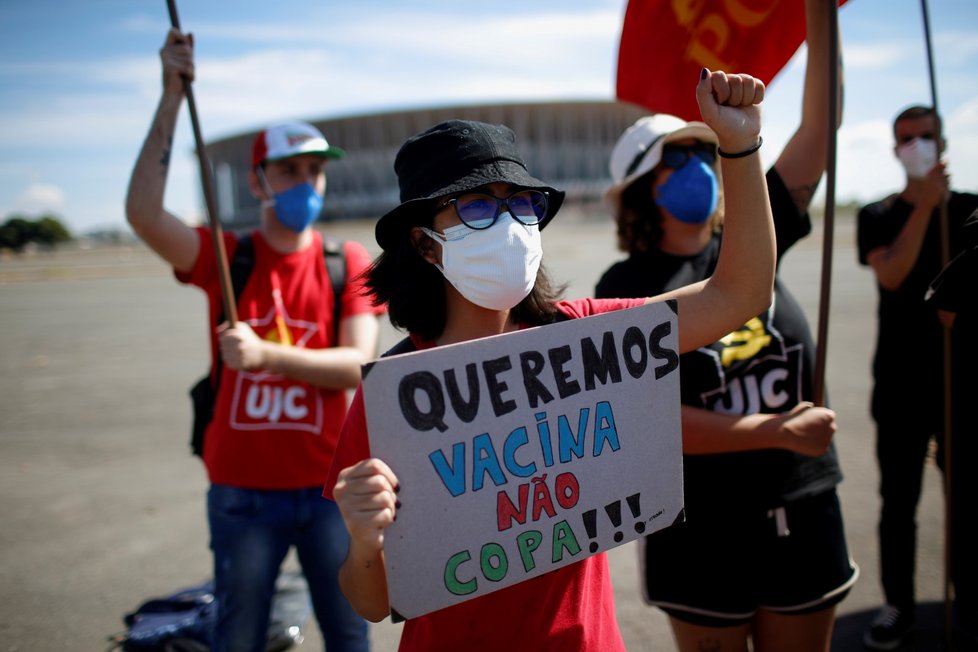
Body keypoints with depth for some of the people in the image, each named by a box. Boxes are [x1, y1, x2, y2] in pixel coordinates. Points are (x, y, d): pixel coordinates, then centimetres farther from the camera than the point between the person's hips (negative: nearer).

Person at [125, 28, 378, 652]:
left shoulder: (349, 263, -1)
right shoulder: (225, 257, -1)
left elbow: (358, 365, -11)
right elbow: (144, 212, -19)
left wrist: (266, 353, -23)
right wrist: (173, 96, -20)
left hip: (327, 486, 0)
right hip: (243, 491, 0)